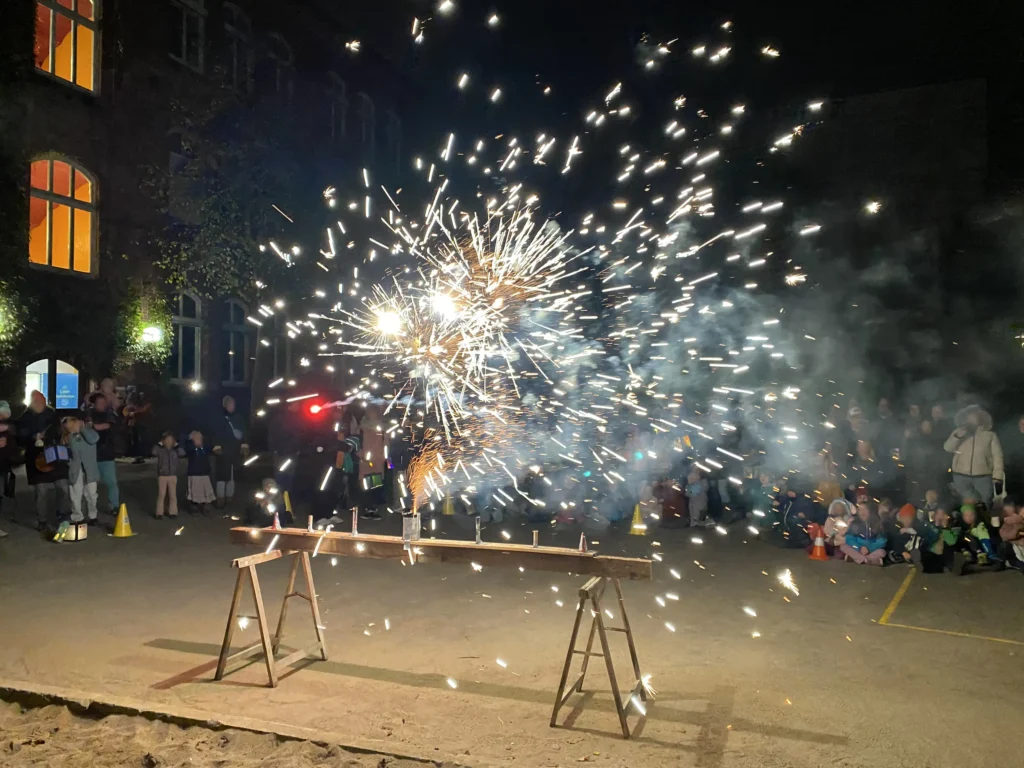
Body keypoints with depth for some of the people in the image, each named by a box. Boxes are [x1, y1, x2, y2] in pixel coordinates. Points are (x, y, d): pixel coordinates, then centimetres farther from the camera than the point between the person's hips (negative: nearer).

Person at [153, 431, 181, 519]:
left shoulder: (175, 450, 4)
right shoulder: (160, 449, -1)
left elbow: (182, 453, -14)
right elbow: (154, 452, -21)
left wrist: (176, 444, -10)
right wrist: (160, 443, -13)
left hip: (173, 475, 2)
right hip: (162, 475, -2)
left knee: (172, 495, 6)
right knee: (161, 495, -1)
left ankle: (172, 512, 15)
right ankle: (159, 513, 5)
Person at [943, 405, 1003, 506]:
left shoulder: (990, 435, 3)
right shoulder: (958, 432, 9)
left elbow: (997, 457, 0)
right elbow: (947, 448, -2)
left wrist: (998, 478, -8)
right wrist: (958, 435, -18)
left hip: (983, 477, -1)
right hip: (961, 477, 1)